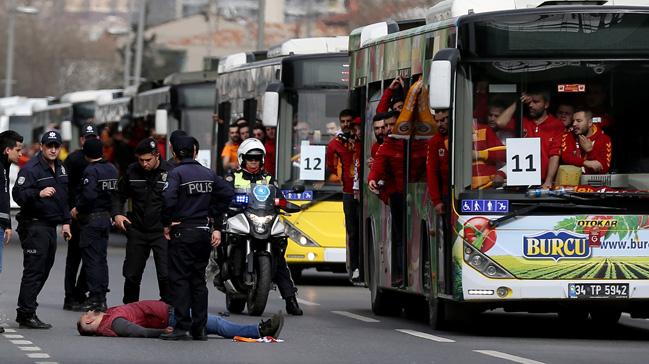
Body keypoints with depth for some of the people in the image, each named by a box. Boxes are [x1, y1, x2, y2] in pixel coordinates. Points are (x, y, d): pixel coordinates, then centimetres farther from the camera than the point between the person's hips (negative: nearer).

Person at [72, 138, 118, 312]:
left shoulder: (91, 170, -16)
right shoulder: (112, 169, 8)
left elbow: (89, 195, -26)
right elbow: (116, 192, 11)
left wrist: (78, 209, -12)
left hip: (91, 219, -8)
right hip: (106, 217, 8)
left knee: (91, 259, -3)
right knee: (101, 259, 14)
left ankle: (95, 298, -5)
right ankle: (102, 298, 18)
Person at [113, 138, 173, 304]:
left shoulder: (170, 172, -9)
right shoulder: (132, 171, 2)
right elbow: (120, 195, 17)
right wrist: (117, 213, 1)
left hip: (162, 232, -4)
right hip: (137, 231, 4)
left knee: (166, 275, -12)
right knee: (131, 274, 12)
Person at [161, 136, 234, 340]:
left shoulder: (176, 173, -9)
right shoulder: (208, 174, 9)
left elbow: (169, 199, -24)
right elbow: (228, 193, 7)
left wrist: (166, 224, -10)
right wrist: (217, 225, 12)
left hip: (182, 233, -6)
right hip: (204, 232, 6)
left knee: (179, 279, -4)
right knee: (198, 280, 12)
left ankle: (182, 326, -11)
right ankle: (199, 328, 12)